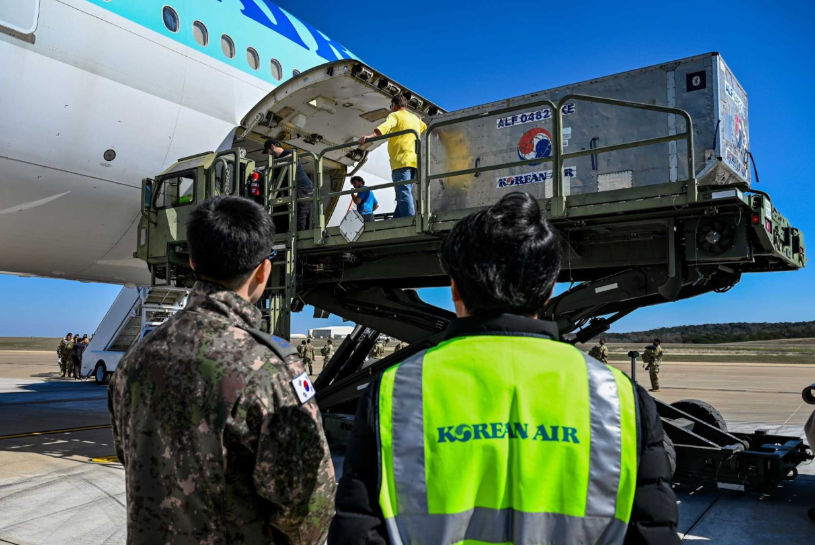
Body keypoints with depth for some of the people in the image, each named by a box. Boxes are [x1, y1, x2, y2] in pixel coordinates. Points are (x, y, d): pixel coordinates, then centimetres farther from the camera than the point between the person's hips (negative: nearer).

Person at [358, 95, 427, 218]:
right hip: (414, 161, 7)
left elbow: (385, 127, -17)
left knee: (403, 194, -15)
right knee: (403, 194, 8)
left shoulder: (395, 115, 3)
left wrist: (369, 136, -31)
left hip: (401, 161, -7)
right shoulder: (415, 118, 25)